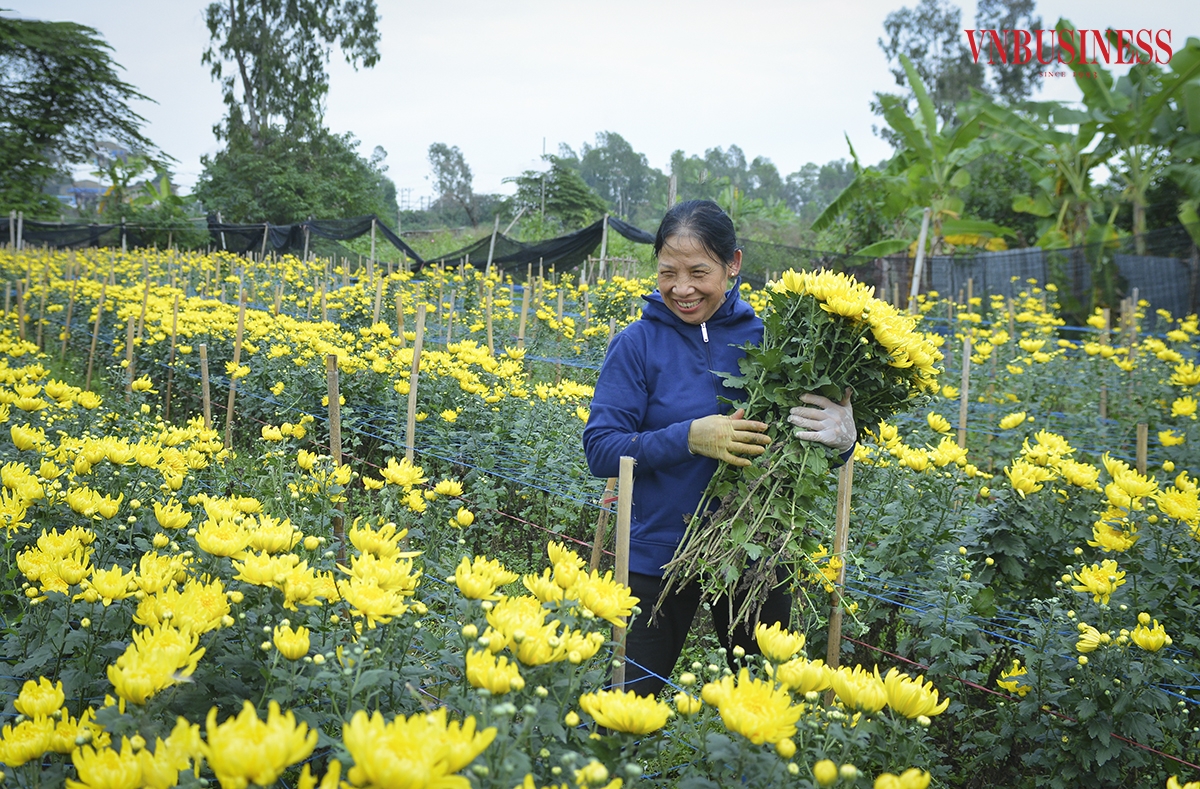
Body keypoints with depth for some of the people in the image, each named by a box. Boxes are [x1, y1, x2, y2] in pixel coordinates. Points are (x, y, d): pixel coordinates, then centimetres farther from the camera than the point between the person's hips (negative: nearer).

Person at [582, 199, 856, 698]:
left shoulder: (763, 338, -3)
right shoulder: (638, 343, -7)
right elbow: (600, 450, -11)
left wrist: (839, 435, -19)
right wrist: (689, 437, -23)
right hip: (660, 554, -1)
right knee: (631, 695, 11)